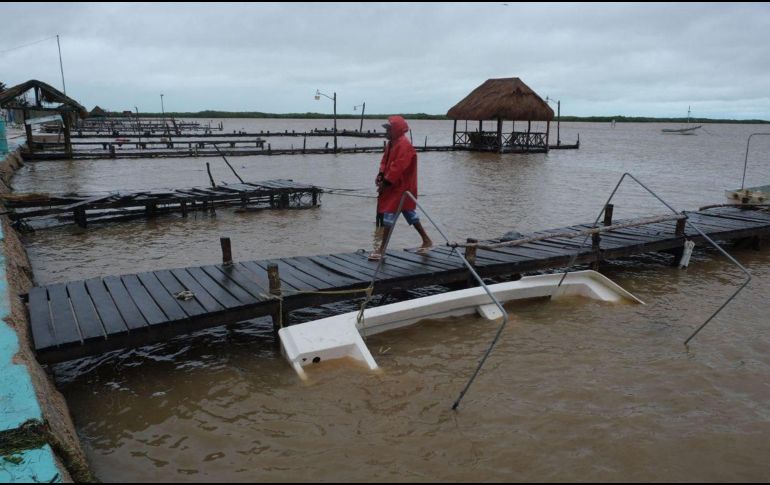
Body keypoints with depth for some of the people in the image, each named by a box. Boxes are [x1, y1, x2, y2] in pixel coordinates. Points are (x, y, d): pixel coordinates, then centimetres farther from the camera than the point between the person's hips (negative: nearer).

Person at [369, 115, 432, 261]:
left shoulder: (404, 145, -20)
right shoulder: (391, 143, 11)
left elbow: (397, 167, -25)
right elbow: (385, 160, 15)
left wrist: (385, 183, -21)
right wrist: (381, 175, -2)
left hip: (401, 187, -10)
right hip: (394, 186, 10)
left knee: (390, 214, -8)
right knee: (409, 213, 16)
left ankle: (382, 249, -2)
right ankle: (426, 241, 27)